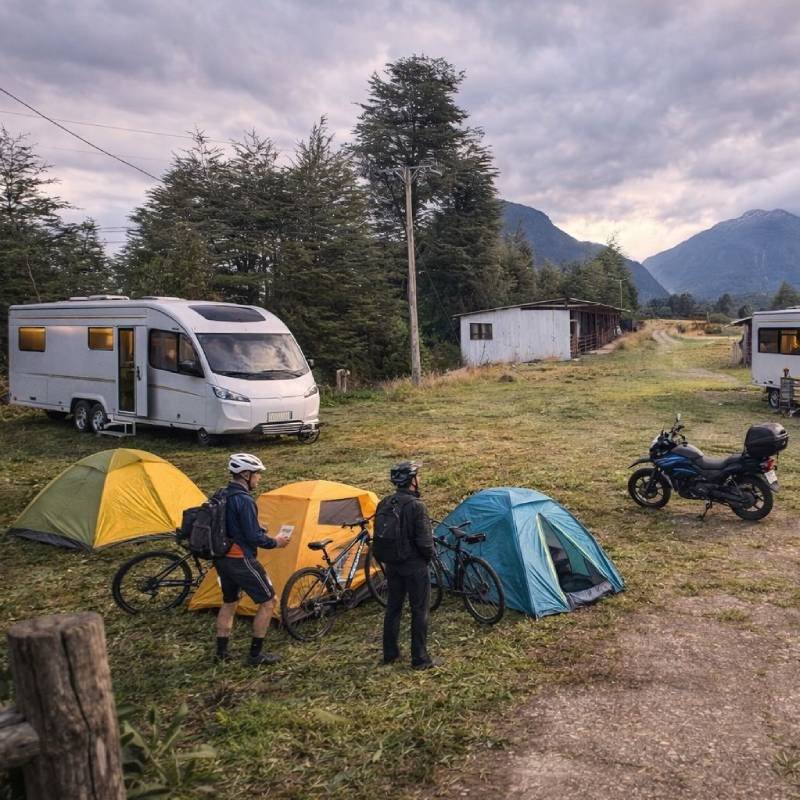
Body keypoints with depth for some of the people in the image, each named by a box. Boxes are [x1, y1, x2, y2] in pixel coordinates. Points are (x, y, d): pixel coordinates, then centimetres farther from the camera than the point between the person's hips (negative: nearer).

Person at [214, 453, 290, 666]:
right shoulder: (245, 501, -21)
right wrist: (275, 542, -4)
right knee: (268, 601, 3)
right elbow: (254, 537, -21)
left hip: (221, 558, 9)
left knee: (229, 603, 22)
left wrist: (262, 532, 17)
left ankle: (221, 652, 26)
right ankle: (256, 655, 8)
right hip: (241, 560, -9)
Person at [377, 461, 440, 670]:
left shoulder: (384, 504, 2)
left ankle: (390, 654, 27)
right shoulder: (416, 506, -21)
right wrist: (429, 557, -2)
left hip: (392, 565, 7)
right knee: (419, 611, 5)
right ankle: (420, 659, 13)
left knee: (392, 608, 17)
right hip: (414, 566, -7)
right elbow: (425, 541, -21)